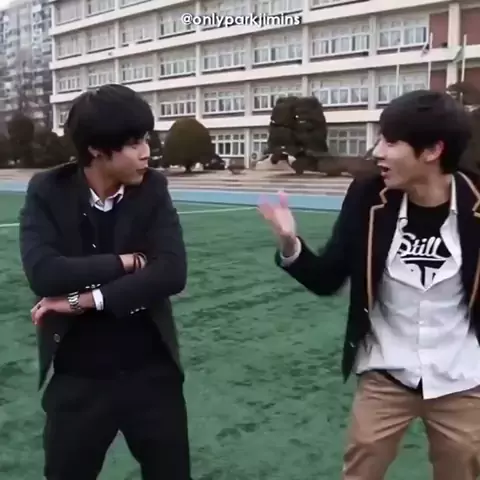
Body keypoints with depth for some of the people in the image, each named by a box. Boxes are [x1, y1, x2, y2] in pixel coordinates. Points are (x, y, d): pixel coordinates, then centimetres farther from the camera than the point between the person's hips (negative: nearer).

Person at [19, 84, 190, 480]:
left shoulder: (152, 189, -6)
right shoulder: (47, 192, -8)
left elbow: (172, 273, -17)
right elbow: (43, 274, -23)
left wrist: (85, 300, -20)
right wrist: (126, 261, -17)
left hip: (151, 373, 1)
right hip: (77, 379, -1)